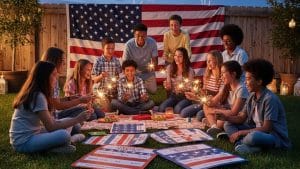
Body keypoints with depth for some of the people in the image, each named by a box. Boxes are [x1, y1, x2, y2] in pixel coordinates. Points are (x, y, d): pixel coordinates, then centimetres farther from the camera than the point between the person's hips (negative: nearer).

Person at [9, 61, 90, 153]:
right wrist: (77, 119, -16)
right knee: (64, 135, -29)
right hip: (24, 142, -10)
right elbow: (51, 127, -21)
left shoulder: (34, 94, 11)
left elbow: (50, 121, 6)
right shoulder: (38, 96, -19)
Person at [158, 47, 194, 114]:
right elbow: (169, 88, 6)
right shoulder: (170, 68, 2)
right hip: (173, 96, 3)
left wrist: (183, 89, -25)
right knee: (161, 108, -27)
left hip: (185, 97, -2)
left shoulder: (190, 70, -8)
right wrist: (167, 86, -18)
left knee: (177, 110, -33)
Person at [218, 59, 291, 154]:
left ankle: (240, 142, -8)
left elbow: (266, 128, -22)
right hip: (257, 131, 9)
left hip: (276, 137, -9)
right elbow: (242, 118, 6)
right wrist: (226, 118, -13)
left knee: (252, 137, -40)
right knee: (228, 125, 2)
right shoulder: (252, 96, 4)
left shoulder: (269, 99, -21)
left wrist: (241, 133, -20)